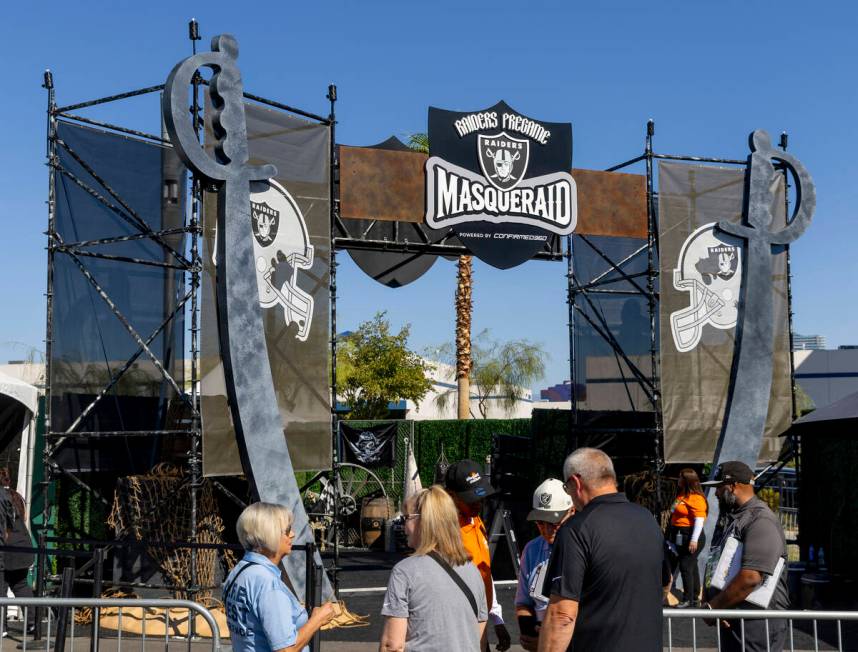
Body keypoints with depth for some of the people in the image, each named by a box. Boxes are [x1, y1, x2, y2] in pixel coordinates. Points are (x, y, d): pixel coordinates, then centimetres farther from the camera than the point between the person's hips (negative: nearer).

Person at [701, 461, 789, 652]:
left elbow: (750, 578, -26)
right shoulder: (737, 519, 16)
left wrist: (712, 607, -17)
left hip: (756, 624, -9)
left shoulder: (760, 520, -16)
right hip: (733, 621, 9)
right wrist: (714, 605, -1)